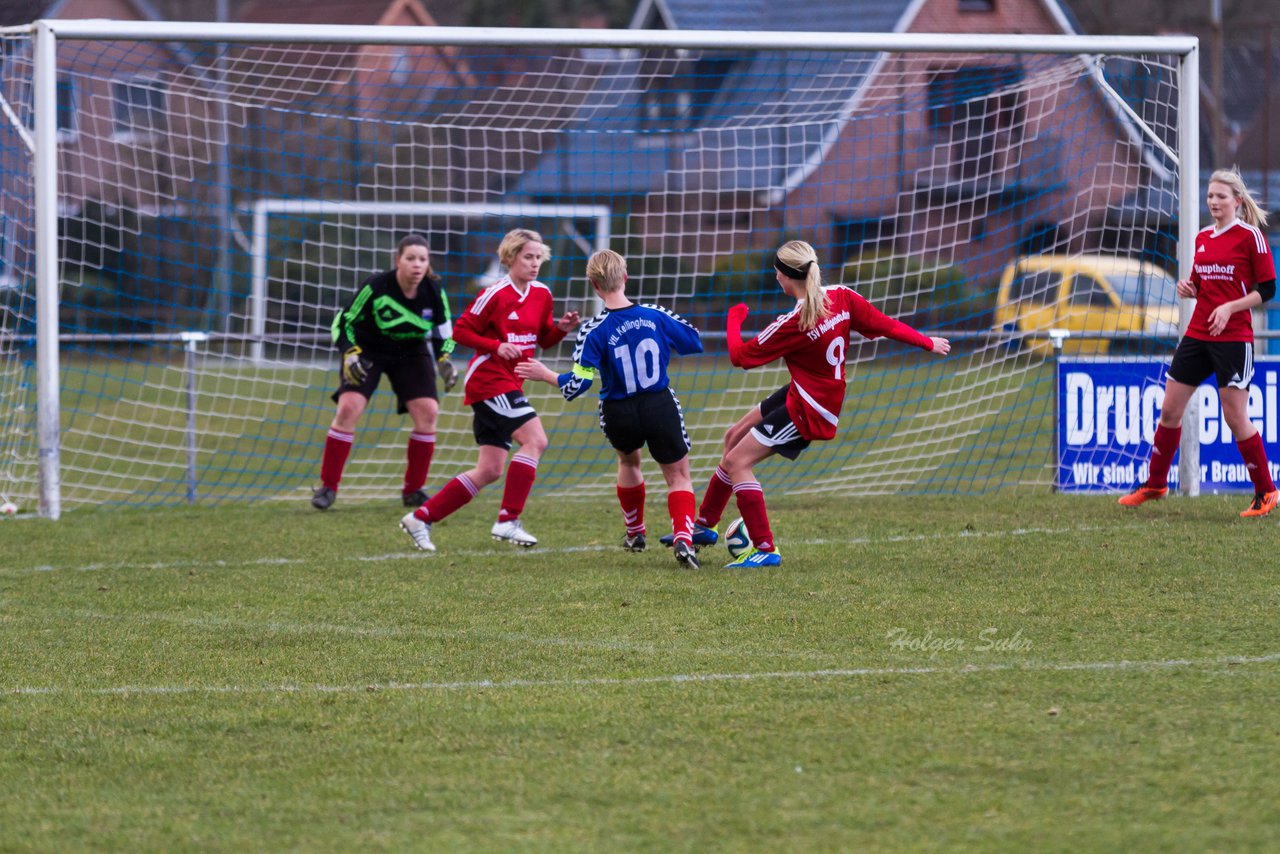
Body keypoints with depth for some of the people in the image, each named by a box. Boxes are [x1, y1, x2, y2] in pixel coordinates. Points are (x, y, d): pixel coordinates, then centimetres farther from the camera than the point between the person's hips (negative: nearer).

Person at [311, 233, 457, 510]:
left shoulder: (434, 291, -16)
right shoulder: (376, 287, -26)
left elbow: (443, 331, 1)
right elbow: (343, 322, -16)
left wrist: (444, 359, -15)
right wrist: (350, 354, -30)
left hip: (411, 353, 3)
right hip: (368, 350, -3)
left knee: (428, 411, -14)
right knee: (349, 407, -21)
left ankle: (413, 490, 1)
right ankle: (328, 487, -9)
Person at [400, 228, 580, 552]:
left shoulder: (541, 294, 9)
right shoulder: (496, 294, -12)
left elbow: (544, 339, 18)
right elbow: (461, 330, -9)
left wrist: (561, 328, -2)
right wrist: (496, 346, -21)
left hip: (509, 385, 9)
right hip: (488, 378, -9)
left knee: (489, 471, 6)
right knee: (535, 439, -22)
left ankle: (420, 518, 12)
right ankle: (508, 521, -21)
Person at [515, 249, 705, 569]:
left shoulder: (594, 330, -15)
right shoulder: (656, 316, -8)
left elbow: (577, 384, -17)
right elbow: (693, 342, 7)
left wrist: (544, 374, -1)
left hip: (619, 415, 0)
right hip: (660, 409, 0)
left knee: (628, 460, 32)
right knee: (678, 475, 10)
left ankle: (635, 533, 44)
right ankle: (683, 538, -16)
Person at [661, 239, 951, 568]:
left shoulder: (793, 323, -26)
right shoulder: (841, 297, -8)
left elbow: (740, 356, -16)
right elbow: (885, 325, -3)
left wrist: (733, 319, 2)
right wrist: (928, 342, 10)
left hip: (808, 410, -10)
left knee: (737, 461, -9)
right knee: (734, 437, 17)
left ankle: (766, 550, -10)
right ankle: (704, 525, 28)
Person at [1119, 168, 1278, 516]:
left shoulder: (1250, 236, -7)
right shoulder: (1202, 237, 12)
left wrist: (1230, 307, -18)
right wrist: (1188, 288, 0)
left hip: (1233, 338, -7)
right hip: (1197, 336, 7)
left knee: (1235, 417, -6)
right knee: (1169, 410, 7)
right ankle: (1155, 484, 21)